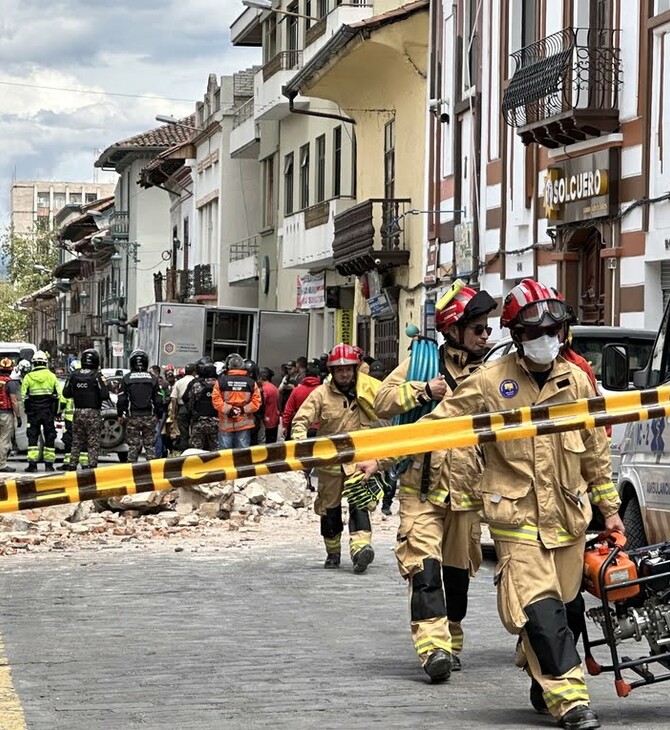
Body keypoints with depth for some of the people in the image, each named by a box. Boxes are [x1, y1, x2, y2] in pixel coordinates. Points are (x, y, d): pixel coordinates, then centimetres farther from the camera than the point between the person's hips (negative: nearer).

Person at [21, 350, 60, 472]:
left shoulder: (28, 377, -1)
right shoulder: (51, 376, 1)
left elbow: (24, 396, 0)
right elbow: (57, 395, 3)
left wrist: (27, 411, 12)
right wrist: (56, 411, 11)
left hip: (33, 412, -1)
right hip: (48, 412, 1)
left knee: (33, 437, 2)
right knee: (49, 437, 7)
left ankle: (32, 463, -5)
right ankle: (49, 464, 7)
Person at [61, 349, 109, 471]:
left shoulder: (74, 375, 1)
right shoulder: (97, 376, -11)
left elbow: (66, 393, 6)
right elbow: (105, 395, -15)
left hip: (78, 412, 4)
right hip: (93, 413, -4)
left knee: (76, 442, 13)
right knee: (93, 442, 1)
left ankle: (72, 465, 11)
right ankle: (92, 465, -4)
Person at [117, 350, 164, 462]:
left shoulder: (127, 378, -2)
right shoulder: (152, 378, 2)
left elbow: (121, 399, -2)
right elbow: (158, 400, 4)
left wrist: (120, 415, 8)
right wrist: (159, 415, 13)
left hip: (132, 418, -1)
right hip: (149, 417, 1)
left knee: (133, 445, 3)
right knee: (150, 445, 5)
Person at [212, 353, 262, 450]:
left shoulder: (221, 381, -5)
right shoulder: (251, 382, 0)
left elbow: (216, 400, -11)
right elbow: (256, 402, -5)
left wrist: (228, 409, -9)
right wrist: (244, 409, -6)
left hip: (226, 424, -1)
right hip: (244, 423, 1)